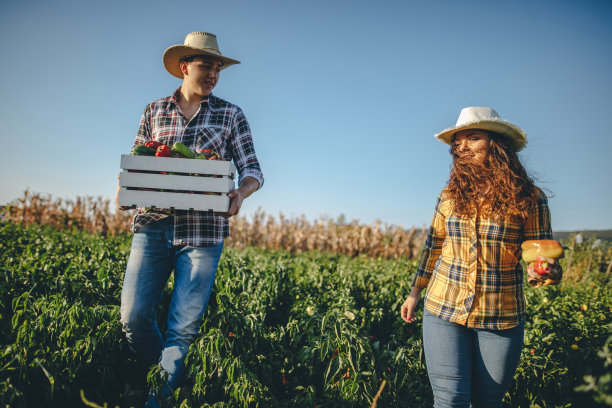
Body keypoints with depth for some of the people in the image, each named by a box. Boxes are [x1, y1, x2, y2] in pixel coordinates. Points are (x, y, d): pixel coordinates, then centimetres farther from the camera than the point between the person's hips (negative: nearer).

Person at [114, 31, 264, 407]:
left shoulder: (231, 115, 9)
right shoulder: (154, 111, 14)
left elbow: (253, 171, 4)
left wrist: (241, 192, -19)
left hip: (203, 231, -1)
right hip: (152, 225, 2)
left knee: (184, 326, -1)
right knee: (134, 314, -1)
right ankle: (156, 373, 29)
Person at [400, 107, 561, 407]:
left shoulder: (528, 198, -5)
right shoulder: (449, 196, 2)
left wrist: (548, 270, -24)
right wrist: (415, 292, 17)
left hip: (501, 318, -1)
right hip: (443, 309, 1)